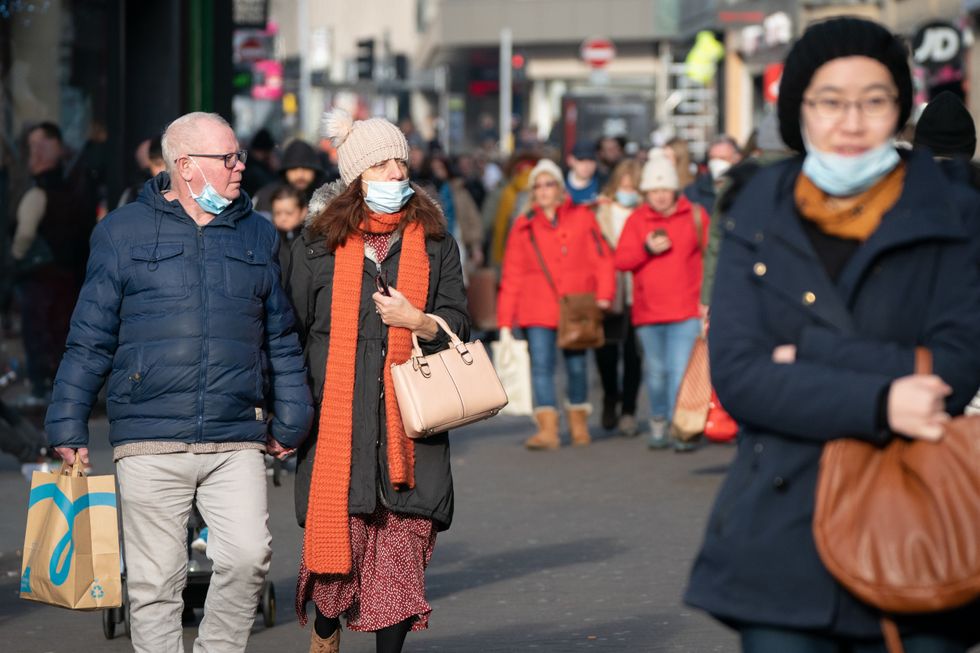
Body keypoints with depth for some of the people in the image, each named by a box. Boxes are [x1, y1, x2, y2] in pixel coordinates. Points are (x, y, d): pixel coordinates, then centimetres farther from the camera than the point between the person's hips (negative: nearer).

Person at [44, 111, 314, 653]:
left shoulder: (258, 235, 13)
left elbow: (281, 339, 18)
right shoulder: (123, 232, 6)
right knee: (155, 578, 0)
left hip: (237, 444, 2)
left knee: (248, 556, -15)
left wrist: (292, 420, 13)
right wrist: (68, 425, 2)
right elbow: (90, 339, 6)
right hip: (149, 443, -1)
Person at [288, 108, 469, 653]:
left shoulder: (435, 244, 10)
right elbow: (292, 327, 10)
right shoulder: (320, 244, 7)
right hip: (336, 418, -1)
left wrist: (417, 320, -12)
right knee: (338, 535, -3)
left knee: (403, 546, -2)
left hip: (412, 418, 1)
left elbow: (459, 326, 9)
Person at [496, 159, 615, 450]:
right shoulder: (524, 226, 7)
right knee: (541, 365, -10)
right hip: (538, 310, 0)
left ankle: (579, 425, 22)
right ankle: (547, 429, -14)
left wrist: (603, 295, -10)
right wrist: (505, 321, 3)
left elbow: (601, 258, 3)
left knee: (577, 367, 7)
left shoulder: (582, 218, 5)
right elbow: (511, 276, 7)